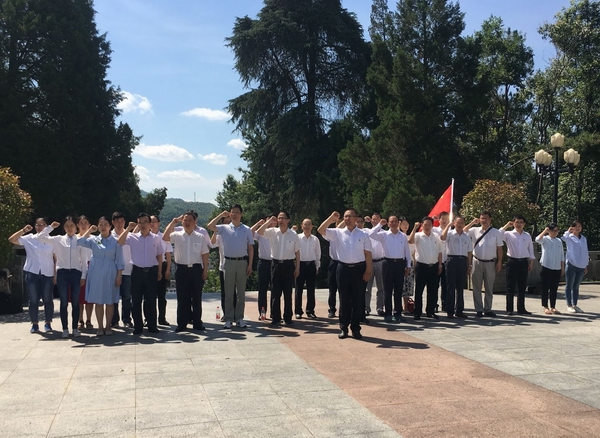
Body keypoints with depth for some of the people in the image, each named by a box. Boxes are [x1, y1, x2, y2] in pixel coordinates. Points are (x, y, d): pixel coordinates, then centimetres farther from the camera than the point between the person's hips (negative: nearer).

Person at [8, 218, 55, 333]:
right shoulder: (29, 239, 5)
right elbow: (11, 239, -1)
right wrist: (23, 230, -10)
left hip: (47, 274, 0)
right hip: (32, 273, 1)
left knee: (47, 299, 3)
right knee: (33, 300, 3)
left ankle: (48, 323, 14)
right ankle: (34, 323, 13)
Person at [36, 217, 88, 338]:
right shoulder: (58, 240, 7)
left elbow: (84, 260, 4)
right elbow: (40, 237, 1)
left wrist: (83, 276, -1)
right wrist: (51, 227, 0)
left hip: (76, 273, 0)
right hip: (62, 273, 1)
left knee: (75, 302, 5)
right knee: (64, 302, 4)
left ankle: (75, 328, 13)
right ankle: (65, 329, 12)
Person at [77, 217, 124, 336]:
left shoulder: (116, 241, 1)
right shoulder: (94, 240, 6)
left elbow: (119, 261, 1)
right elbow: (80, 242, -12)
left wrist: (119, 276, -4)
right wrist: (90, 230, -4)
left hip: (110, 274, -1)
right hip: (96, 273, 1)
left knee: (110, 301, 4)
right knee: (98, 301, 4)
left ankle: (108, 326, 14)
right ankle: (100, 327, 12)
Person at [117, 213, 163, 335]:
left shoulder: (156, 238, 4)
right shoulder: (133, 237, 0)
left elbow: (159, 255, 11)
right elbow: (120, 242, -17)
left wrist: (159, 271, 9)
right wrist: (128, 228, -17)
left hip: (151, 271, 0)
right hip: (137, 271, 0)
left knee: (151, 300, 6)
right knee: (136, 300, 3)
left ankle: (152, 326, 16)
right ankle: (138, 327, 13)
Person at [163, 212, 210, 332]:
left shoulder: (200, 237, 4)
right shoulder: (177, 235, 2)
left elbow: (205, 254, 6)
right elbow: (165, 237, -18)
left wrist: (205, 270, 2)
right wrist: (174, 222, -15)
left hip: (196, 269, 1)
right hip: (182, 269, 0)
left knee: (197, 297, 8)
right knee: (182, 298, 5)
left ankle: (197, 322, 18)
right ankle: (181, 324, 13)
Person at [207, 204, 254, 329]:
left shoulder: (247, 230, 5)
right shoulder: (224, 228, 4)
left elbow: (250, 248, 5)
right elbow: (209, 226, -10)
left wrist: (250, 264, -1)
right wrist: (221, 215, -7)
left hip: (242, 262, 0)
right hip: (229, 262, 0)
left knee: (241, 292, 6)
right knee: (228, 292, 4)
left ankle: (239, 318, 14)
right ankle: (228, 318, 10)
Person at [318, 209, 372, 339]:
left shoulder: (363, 235, 3)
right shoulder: (338, 233, 4)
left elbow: (367, 254, 2)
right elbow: (321, 230, -6)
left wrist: (368, 270, -5)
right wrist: (331, 218, -14)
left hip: (358, 268, 0)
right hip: (343, 268, 1)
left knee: (358, 300, 5)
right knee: (344, 299, 6)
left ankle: (355, 328, 15)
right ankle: (343, 328, 16)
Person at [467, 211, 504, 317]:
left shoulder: (496, 232, 1)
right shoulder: (474, 231, 3)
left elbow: (499, 248, 3)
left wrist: (499, 262, -3)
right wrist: (472, 223, -8)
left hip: (490, 263, 0)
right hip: (477, 262, 1)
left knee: (489, 288, 8)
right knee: (477, 288, 4)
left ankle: (487, 309, 18)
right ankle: (479, 310, 12)